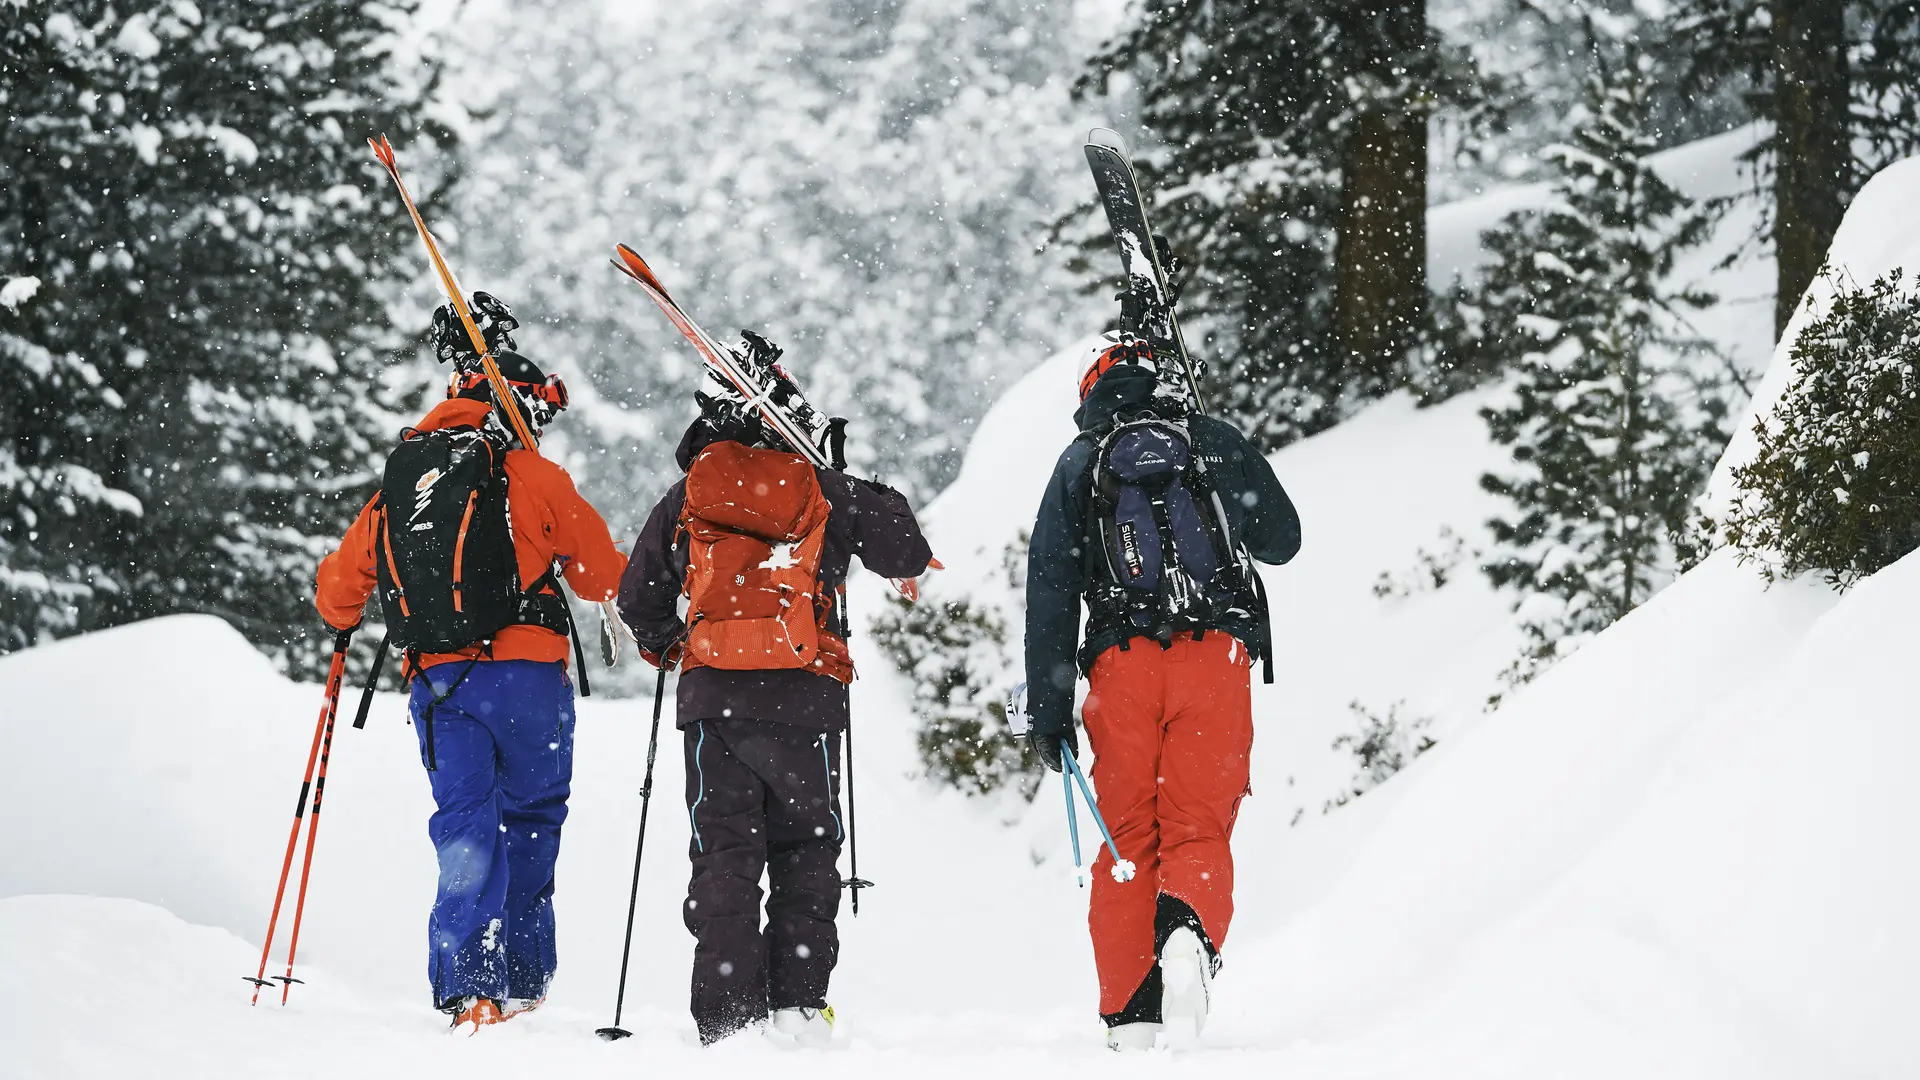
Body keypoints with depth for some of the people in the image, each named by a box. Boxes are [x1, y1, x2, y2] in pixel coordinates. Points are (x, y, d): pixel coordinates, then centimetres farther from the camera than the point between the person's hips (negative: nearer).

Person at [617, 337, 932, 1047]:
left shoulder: (686, 499, 8)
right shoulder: (825, 491, 3)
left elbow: (638, 599, 14)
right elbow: (907, 556, 11)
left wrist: (664, 644, 36)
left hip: (712, 693, 1)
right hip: (808, 694, -1)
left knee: (724, 856, 4)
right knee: (805, 852, 10)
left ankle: (727, 1015, -4)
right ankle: (798, 1002, -1)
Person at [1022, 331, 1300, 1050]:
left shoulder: (1079, 465, 13)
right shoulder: (1217, 443, 12)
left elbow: (1049, 591, 8)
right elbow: (1283, 540, 23)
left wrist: (1048, 709, 9)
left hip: (1121, 663, 1)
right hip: (1217, 654, 0)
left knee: (1128, 838, 8)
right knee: (1198, 828, 1)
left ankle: (1129, 1015, 0)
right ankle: (1189, 930, -32)